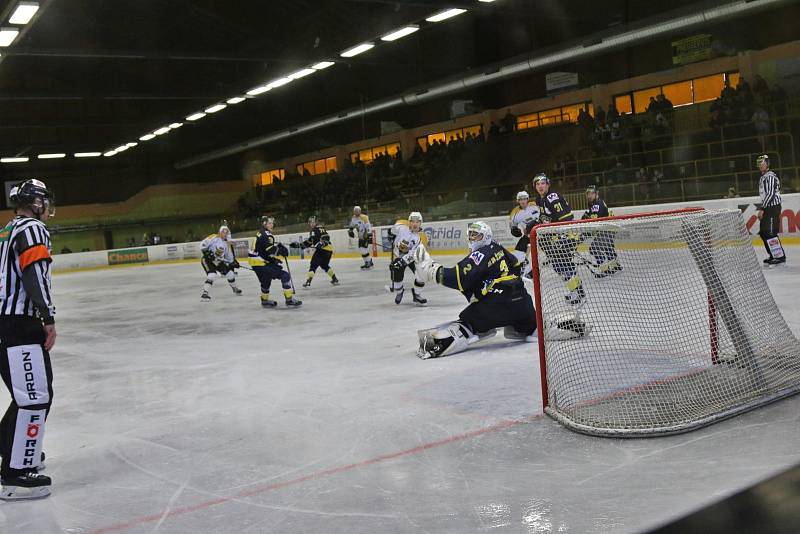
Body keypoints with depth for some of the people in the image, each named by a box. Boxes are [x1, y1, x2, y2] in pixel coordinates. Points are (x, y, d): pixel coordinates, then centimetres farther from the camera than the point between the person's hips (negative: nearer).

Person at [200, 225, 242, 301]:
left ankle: (235, 289, 29)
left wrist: (233, 262, -2)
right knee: (212, 275, -27)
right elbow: (202, 245, -19)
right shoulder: (214, 238, -13)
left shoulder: (227, 244, 7)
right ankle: (204, 294, -23)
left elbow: (230, 257, 13)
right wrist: (207, 253, -29)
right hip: (207, 260, -7)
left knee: (230, 272, 4)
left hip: (218, 261, 7)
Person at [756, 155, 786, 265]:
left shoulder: (770, 176, -13)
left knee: (770, 233, -13)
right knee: (763, 233, 11)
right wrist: (761, 208, 20)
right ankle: (773, 255, 18)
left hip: (773, 208, -10)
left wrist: (762, 209, -21)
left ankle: (780, 256, -10)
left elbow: (770, 194, -21)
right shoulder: (763, 177, 19)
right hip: (767, 208, 10)